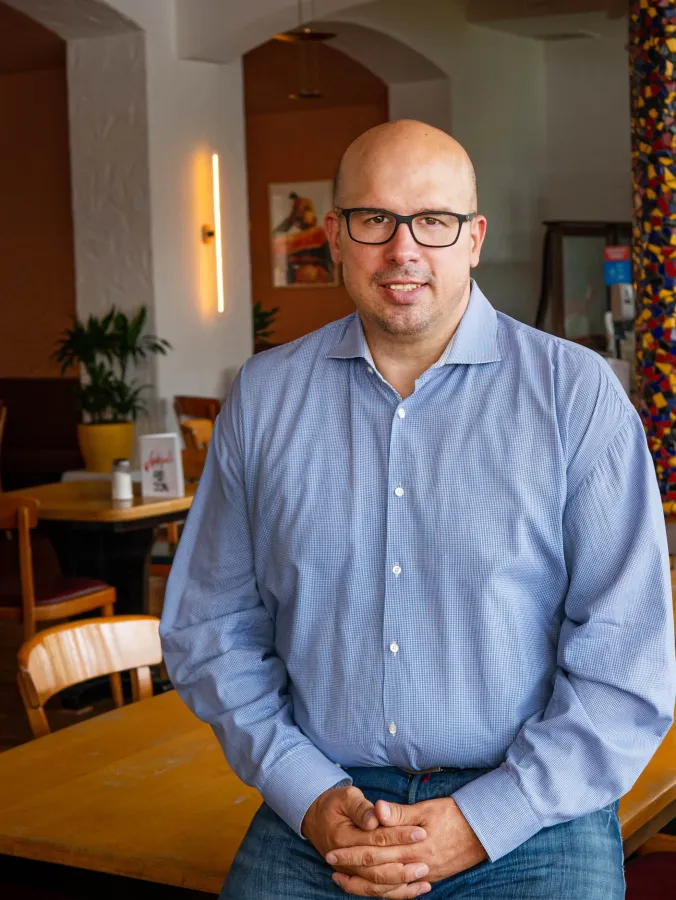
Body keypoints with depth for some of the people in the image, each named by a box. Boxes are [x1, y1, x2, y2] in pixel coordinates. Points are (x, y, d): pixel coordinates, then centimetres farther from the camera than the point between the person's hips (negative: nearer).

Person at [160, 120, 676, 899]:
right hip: (318, 810, 2)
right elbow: (209, 627, 9)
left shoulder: (578, 395, -2)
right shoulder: (263, 397, 6)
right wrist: (308, 797, -4)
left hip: (529, 817, -1)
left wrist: (481, 822, -11)